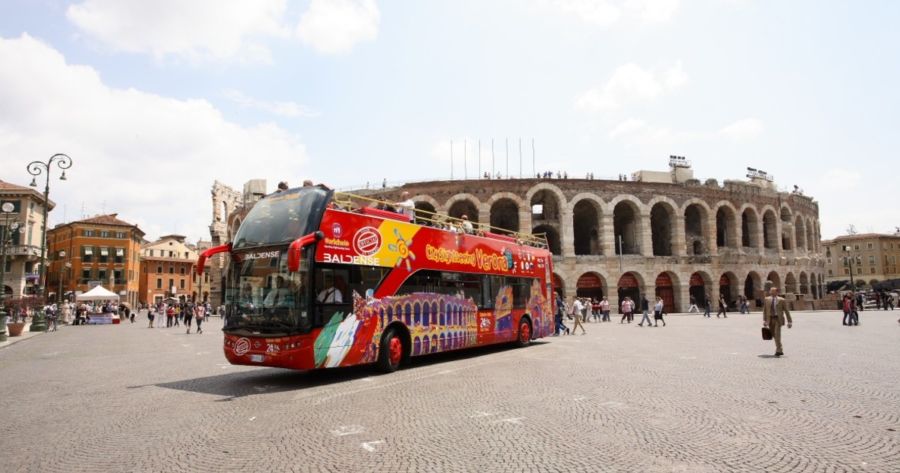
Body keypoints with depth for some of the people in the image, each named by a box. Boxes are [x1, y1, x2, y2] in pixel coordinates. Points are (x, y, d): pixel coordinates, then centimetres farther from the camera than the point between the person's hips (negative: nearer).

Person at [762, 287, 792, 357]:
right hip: (770, 319, 4)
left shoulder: (781, 300, -3)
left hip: (778, 319, -4)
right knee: (774, 335, 9)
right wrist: (764, 320, 2)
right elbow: (764, 310, 8)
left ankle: (778, 351, -11)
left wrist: (789, 322, -1)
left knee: (777, 334, -16)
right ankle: (780, 350, 24)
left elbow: (786, 311, 1)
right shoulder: (767, 299, 7)